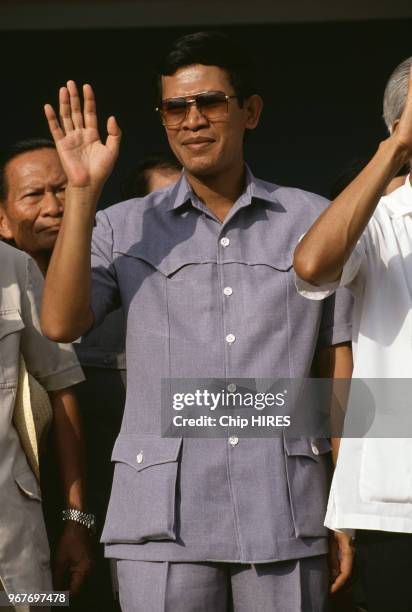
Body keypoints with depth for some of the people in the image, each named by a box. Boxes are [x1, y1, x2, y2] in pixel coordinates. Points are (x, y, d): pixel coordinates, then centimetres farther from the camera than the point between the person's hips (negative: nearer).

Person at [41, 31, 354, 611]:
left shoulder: (314, 220, 8)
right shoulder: (123, 228, 9)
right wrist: (82, 191, -8)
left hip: (287, 518, 0)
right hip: (165, 520, 0)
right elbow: (61, 323, -6)